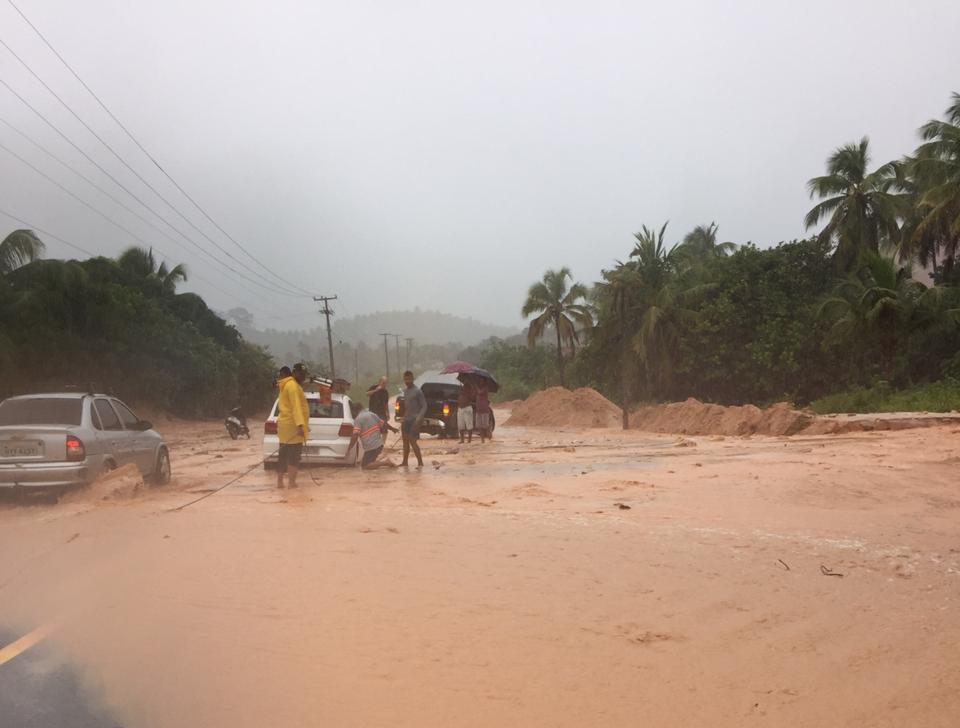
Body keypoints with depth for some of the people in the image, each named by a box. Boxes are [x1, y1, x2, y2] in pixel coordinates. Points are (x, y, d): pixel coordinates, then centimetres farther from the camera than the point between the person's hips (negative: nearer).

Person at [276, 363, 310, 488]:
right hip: (292, 426, -10)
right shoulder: (293, 386, -13)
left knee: (284, 455, 12)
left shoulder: (287, 385, 19)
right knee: (294, 455, -7)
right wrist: (300, 425, -32)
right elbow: (296, 407, -24)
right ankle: (291, 483, -8)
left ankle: (280, 481, 15)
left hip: (285, 424, 10)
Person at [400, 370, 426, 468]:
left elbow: (424, 406, -14)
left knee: (412, 441, -12)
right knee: (405, 441, 11)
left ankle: (420, 462, -6)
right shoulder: (405, 391, 12)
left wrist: (418, 420, -22)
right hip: (406, 420, 8)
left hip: (413, 420, -8)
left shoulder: (417, 391, -12)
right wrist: (403, 419, 16)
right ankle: (404, 462, 17)